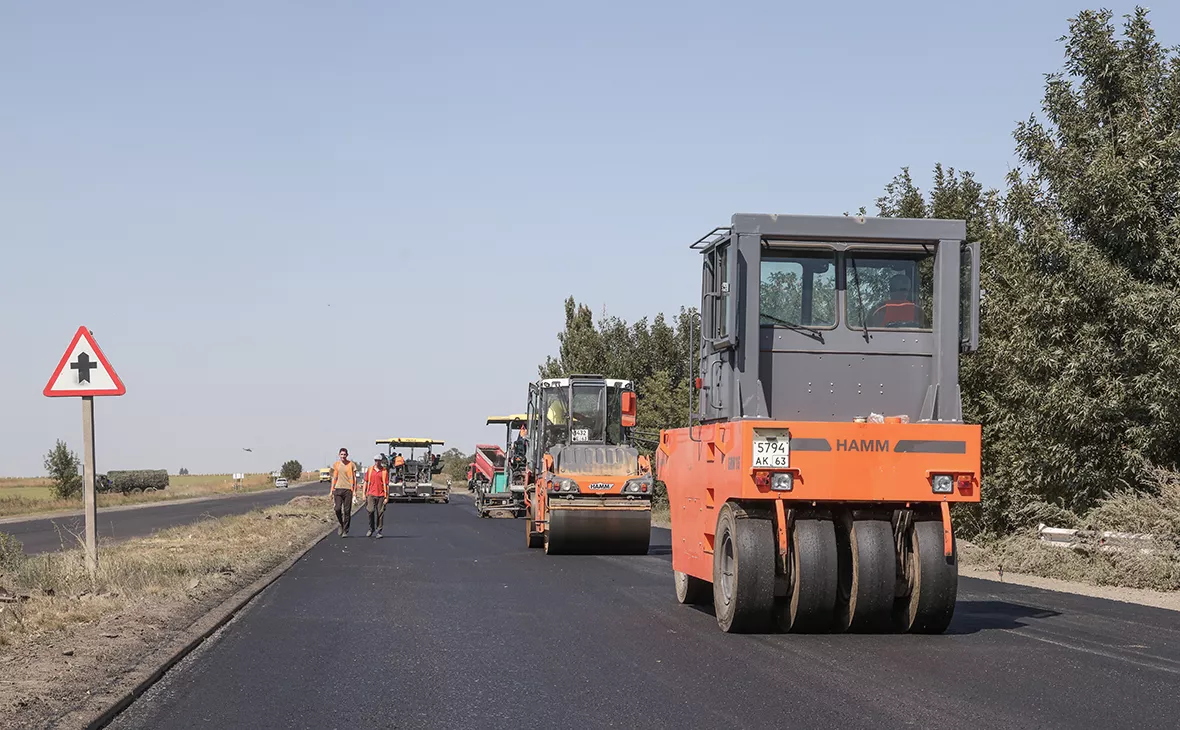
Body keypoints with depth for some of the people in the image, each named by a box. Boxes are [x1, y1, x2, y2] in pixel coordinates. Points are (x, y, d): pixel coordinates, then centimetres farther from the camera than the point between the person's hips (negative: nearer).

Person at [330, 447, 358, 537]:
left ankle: (345, 531, 5)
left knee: (347, 511, -1)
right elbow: (334, 478, 15)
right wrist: (332, 490, 10)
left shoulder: (351, 465, 2)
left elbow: (354, 478, 4)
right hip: (338, 489, 2)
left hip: (348, 489, -2)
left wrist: (355, 490, -2)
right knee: (337, 508, -10)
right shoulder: (336, 465, 9)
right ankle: (340, 524, 17)